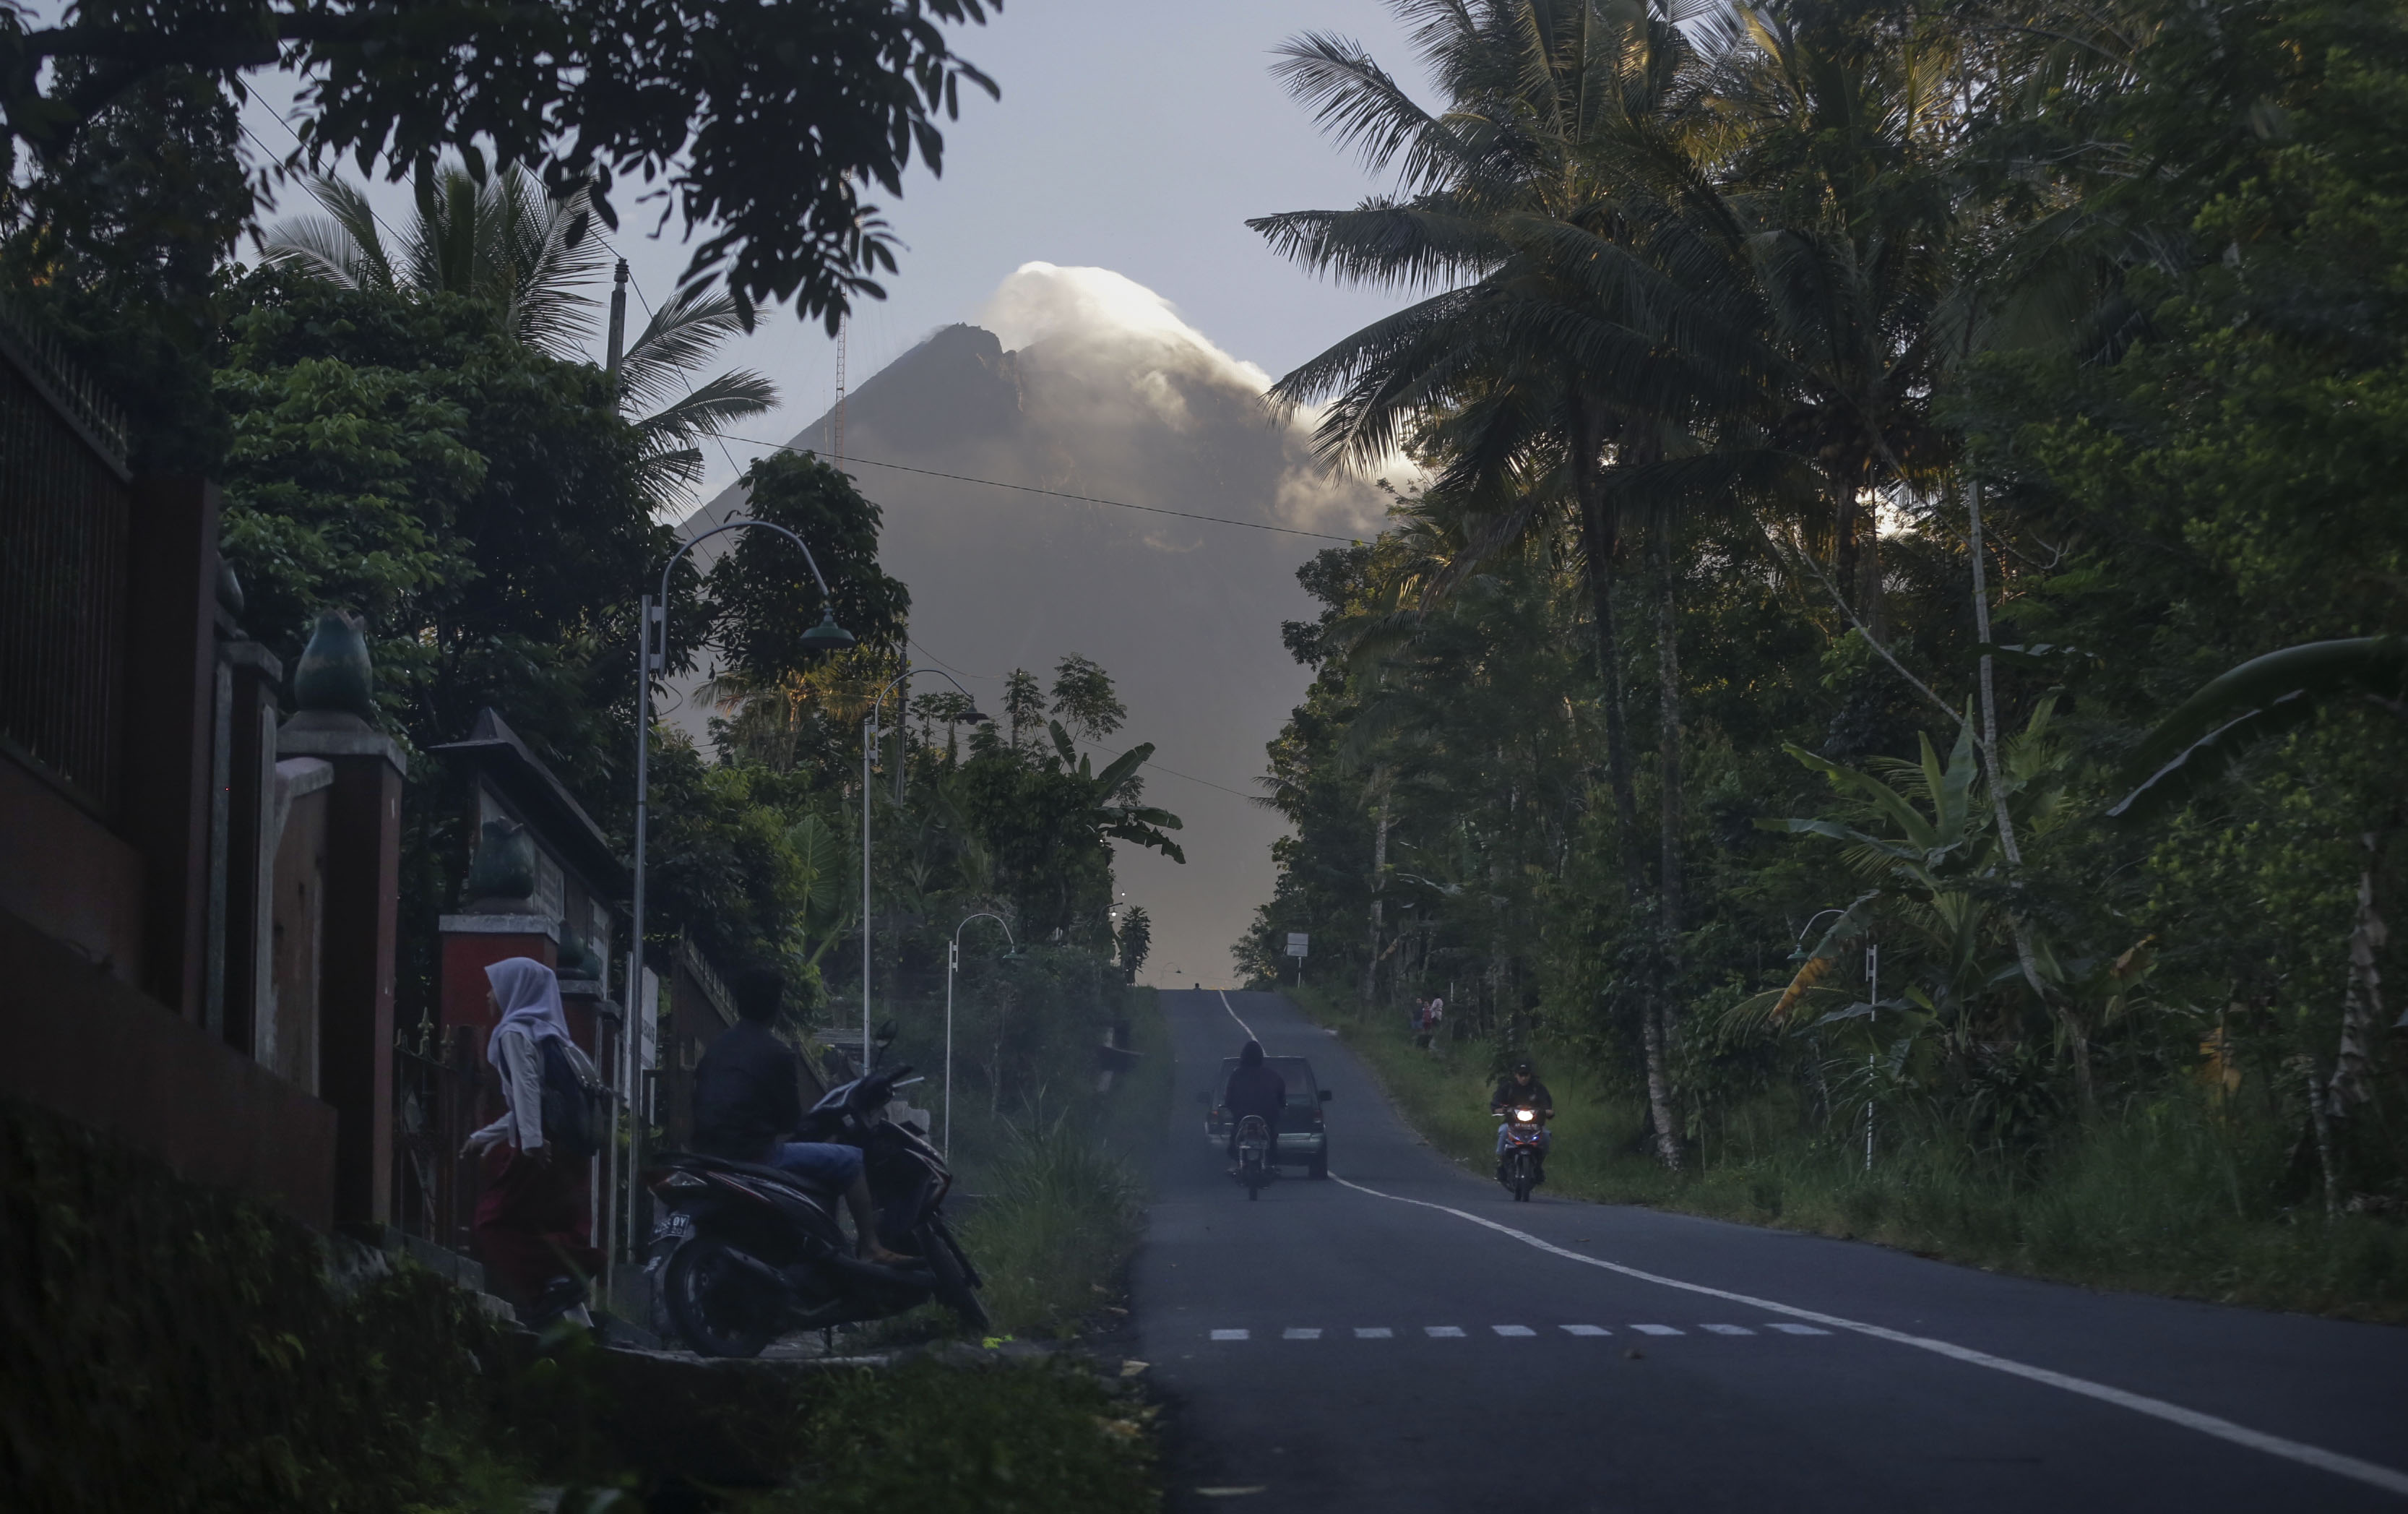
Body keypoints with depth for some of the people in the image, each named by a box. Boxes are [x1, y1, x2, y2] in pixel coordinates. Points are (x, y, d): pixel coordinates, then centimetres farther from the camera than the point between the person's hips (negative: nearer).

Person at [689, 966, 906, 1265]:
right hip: (755, 1156, -8)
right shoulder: (777, 1053, -8)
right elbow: (790, 1125, -3)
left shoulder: (715, 1048, 14)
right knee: (850, 1160, -3)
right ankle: (870, 1247, -7)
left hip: (709, 1155, 8)